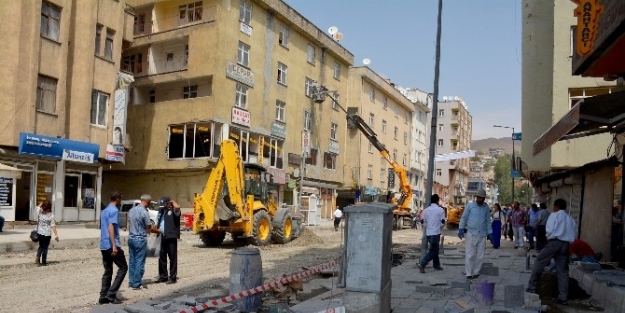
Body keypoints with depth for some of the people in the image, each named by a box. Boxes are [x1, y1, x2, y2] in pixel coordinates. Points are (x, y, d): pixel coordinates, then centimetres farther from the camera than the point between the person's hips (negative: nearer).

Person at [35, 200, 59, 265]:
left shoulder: (39, 212, -8)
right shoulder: (51, 215, -15)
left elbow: (38, 207, 18)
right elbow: (53, 225, -14)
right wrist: (56, 234, -11)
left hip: (40, 233, 4)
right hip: (47, 234, -3)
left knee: (41, 246, 22)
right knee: (45, 247, 7)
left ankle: (37, 258, 8)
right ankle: (43, 262, 13)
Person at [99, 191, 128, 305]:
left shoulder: (104, 211, 18)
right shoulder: (114, 210, -11)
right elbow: (111, 228, -21)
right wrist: (114, 245, -24)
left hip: (103, 246, 9)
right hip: (111, 245, -9)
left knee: (108, 271, 12)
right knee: (123, 267, 1)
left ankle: (103, 296, 10)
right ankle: (111, 293, -3)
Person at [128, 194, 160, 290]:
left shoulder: (132, 210, 6)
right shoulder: (144, 212, -16)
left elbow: (129, 224, 15)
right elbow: (149, 229, -10)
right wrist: (158, 231, 6)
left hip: (131, 238, 8)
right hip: (140, 239, -7)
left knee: (132, 261, 13)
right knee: (139, 262, 0)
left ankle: (131, 282, 19)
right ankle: (137, 284, 3)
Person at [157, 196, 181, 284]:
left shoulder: (173, 211, -7)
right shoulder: (161, 211, 17)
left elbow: (177, 207, -31)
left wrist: (172, 201, -11)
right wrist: (158, 229, 10)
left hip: (171, 237, -8)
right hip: (162, 237, 8)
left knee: (172, 257, -1)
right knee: (162, 257, 12)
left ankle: (172, 277, 4)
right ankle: (163, 276, 23)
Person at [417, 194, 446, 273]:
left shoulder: (426, 210, 4)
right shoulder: (440, 210, -8)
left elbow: (423, 222, 5)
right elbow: (442, 222, -8)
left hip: (428, 233, 6)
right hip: (436, 233, -6)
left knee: (435, 249, 20)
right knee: (432, 251, -2)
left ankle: (437, 265, 27)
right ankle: (422, 264, -15)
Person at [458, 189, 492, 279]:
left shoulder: (486, 207, 7)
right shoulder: (470, 206, -2)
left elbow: (488, 221, 13)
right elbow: (464, 218, 1)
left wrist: (490, 233, 10)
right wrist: (461, 229, -7)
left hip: (482, 235, 3)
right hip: (471, 234, -3)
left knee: (480, 255, 6)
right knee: (470, 255, -3)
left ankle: (476, 272, 17)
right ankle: (468, 273, 2)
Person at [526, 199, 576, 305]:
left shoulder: (554, 215, 2)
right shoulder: (571, 219, 18)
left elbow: (549, 230, -9)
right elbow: (574, 235, 13)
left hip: (554, 242, -5)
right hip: (565, 244, 5)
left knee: (539, 263, 5)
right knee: (563, 270, 7)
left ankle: (532, 288, 5)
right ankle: (563, 297, 7)